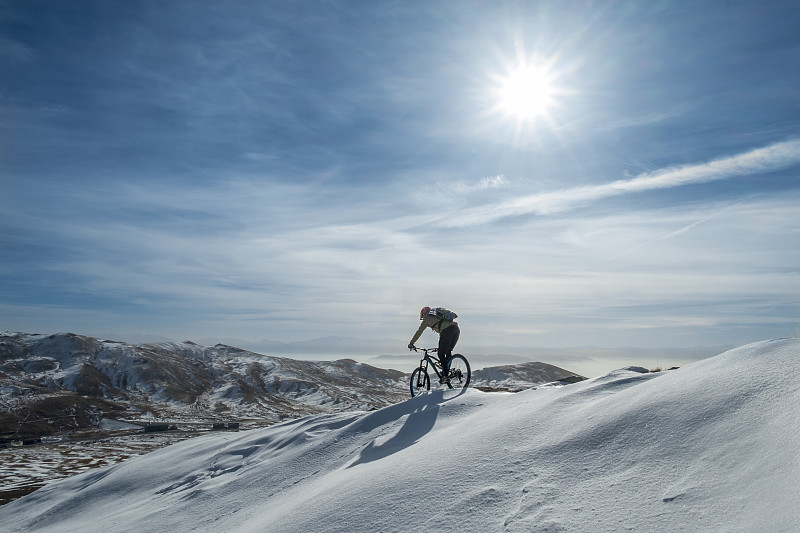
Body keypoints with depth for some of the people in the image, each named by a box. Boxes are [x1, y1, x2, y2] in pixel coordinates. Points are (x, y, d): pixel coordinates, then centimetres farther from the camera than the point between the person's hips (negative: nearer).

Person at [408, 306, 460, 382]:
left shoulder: (427, 318, 16)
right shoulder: (437, 316, 37)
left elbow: (419, 332, 15)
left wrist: (411, 343, 21)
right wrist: (441, 346, 50)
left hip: (447, 330, -7)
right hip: (456, 329, 7)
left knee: (441, 353, 2)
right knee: (448, 352, 20)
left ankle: (445, 375, -4)